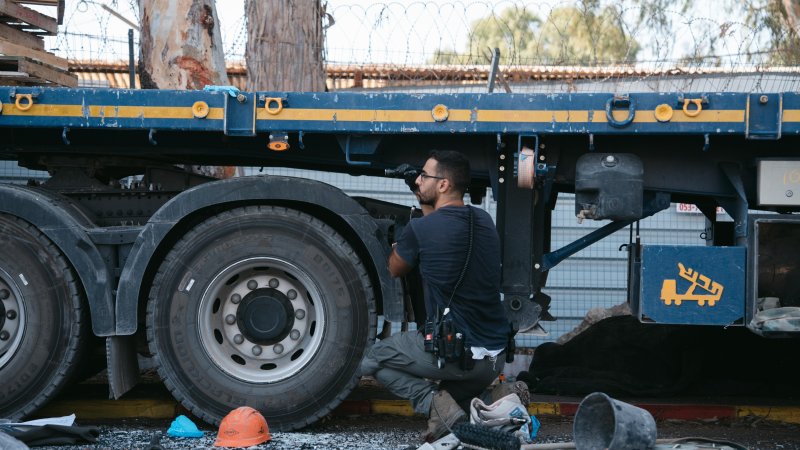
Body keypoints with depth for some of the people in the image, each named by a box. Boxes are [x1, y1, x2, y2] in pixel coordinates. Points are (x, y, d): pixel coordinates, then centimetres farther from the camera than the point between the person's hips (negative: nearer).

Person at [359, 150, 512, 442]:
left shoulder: (420, 229, -12)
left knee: (372, 361, 16)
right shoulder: (484, 221, 5)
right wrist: (426, 208, 17)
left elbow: (395, 270, 8)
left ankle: (434, 401, -3)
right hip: (495, 360, 7)